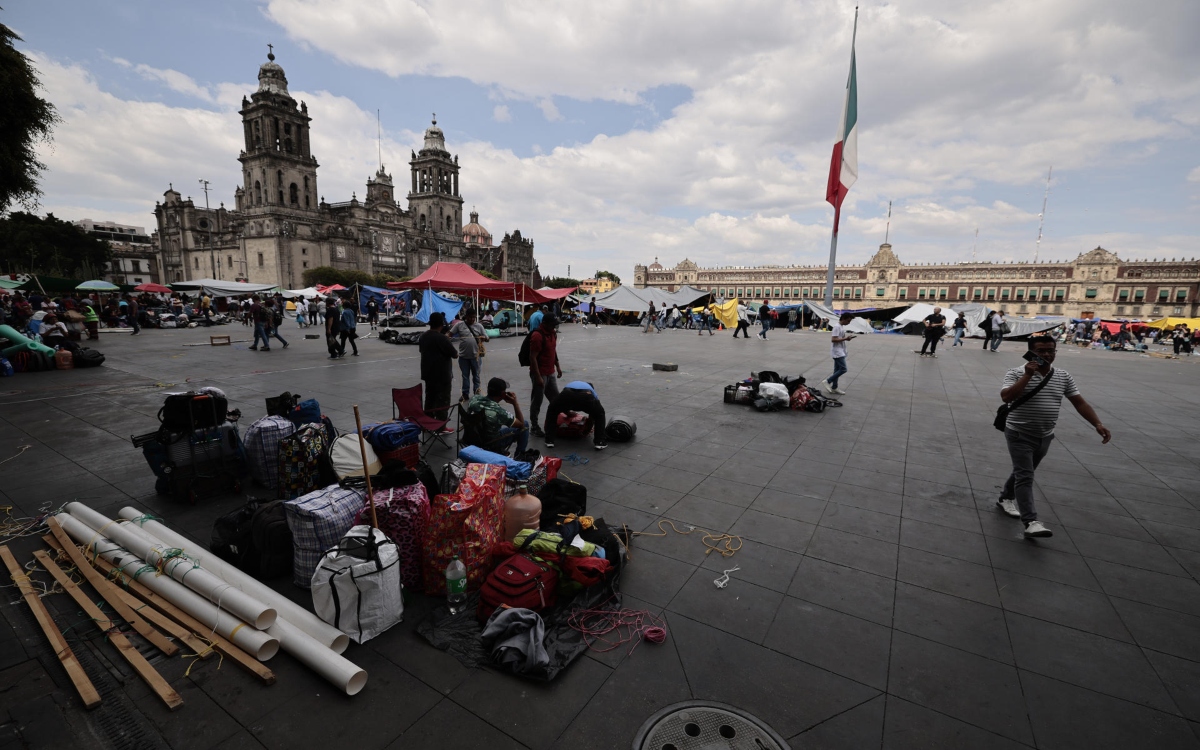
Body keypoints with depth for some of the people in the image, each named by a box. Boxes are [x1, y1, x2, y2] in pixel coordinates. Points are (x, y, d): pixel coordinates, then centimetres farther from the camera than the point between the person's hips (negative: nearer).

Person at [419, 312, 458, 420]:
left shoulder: (423, 336, 5)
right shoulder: (441, 338, -19)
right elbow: (455, 355, -14)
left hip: (428, 373, 8)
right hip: (442, 375, -8)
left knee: (429, 399, 17)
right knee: (442, 401, -1)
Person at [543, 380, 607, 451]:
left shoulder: (569, 385, 49)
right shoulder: (591, 389, 44)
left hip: (567, 395, 1)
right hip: (585, 397, -1)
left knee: (551, 412, 32)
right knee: (600, 414, 30)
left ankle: (549, 440, 26)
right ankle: (599, 442, 22)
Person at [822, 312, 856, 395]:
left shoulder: (842, 327, 13)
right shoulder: (837, 327, -18)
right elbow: (833, 340, -24)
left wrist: (847, 338, 5)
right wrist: (845, 339, -22)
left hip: (840, 351, 10)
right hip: (837, 352, -10)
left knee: (837, 370, 11)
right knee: (843, 369, -11)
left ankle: (834, 387, 17)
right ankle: (827, 381, -2)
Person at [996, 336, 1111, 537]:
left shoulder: (1064, 377, 4)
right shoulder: (1017, 373, -13)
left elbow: (1079, 402, 5)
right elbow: (1006, 397, -27)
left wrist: (1097, 424, -8)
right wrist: (1027, 375, -27)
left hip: (1045, 436, 6)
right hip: (1020, 434, -6)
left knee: (1024, 472, 19)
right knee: (1025, 477, -9)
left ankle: (1005, 499, 39)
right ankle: (1031, 522, -12)